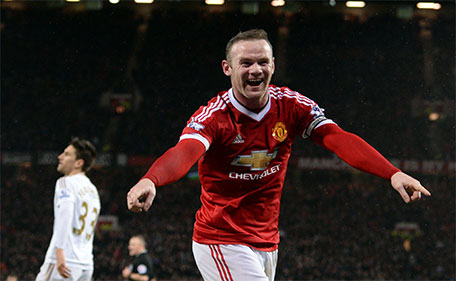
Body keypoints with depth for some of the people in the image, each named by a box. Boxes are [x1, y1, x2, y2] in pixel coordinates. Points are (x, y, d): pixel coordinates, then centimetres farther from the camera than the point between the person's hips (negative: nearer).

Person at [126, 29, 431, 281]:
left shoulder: (291, 105, -3)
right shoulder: (214, 116, -16)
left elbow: (340, 139, -15)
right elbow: (184, 153, -35)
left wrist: (393, 173, -30)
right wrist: (149, 181, -57)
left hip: (266, 244, 5)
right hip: (220, 241, -5)